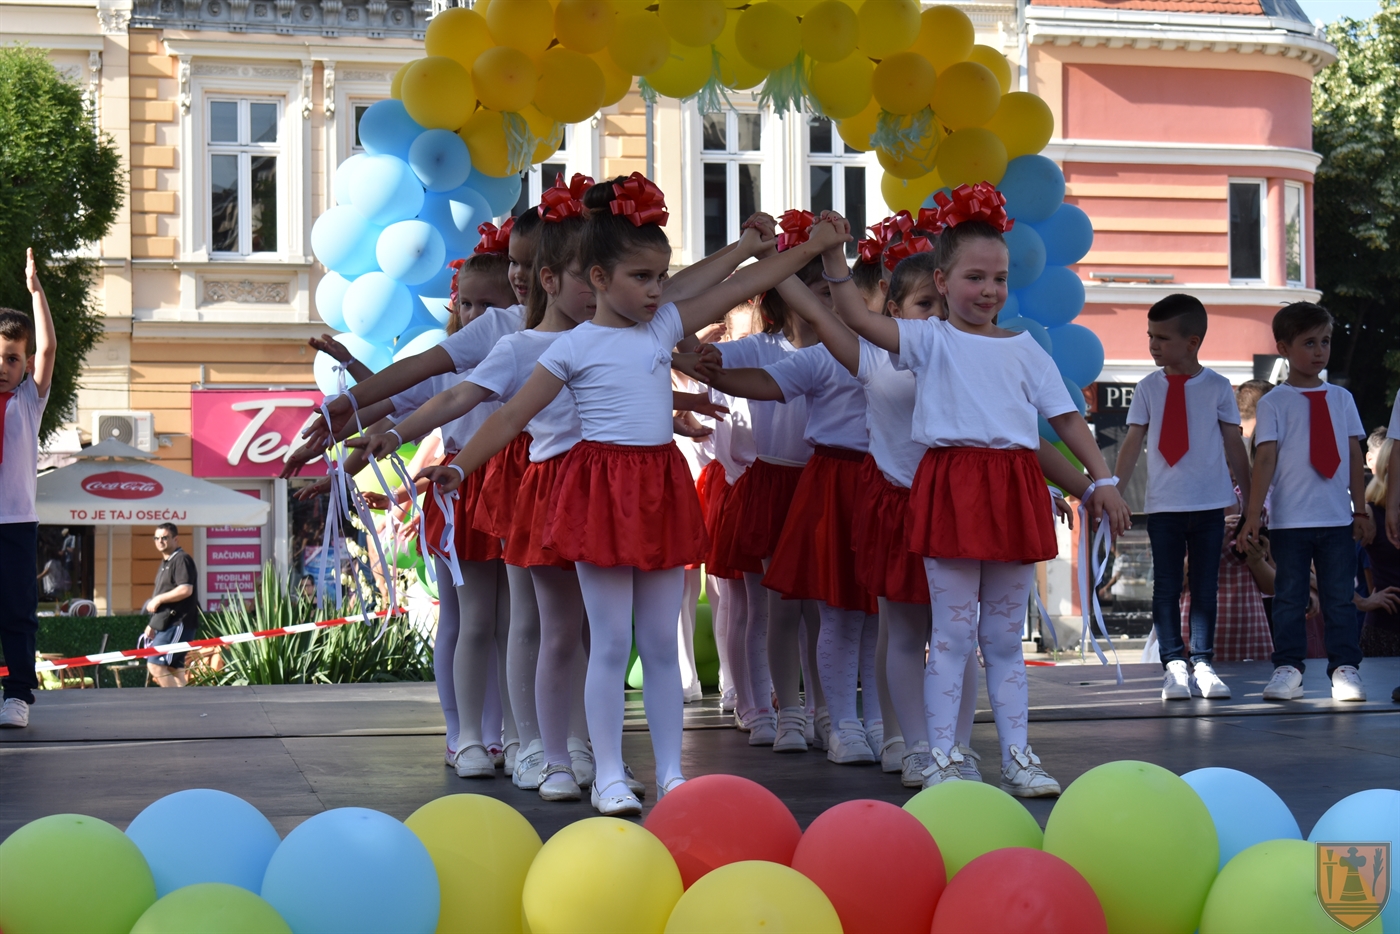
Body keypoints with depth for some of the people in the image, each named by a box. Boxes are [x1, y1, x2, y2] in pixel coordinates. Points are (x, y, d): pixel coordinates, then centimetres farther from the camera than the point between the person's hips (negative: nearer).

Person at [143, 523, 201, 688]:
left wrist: (158, 599, -15)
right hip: (167, 624, 10)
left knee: (155, 664, -16)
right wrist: (153, 625, 20)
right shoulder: (166, 563, 20)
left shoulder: (182, 559, -11)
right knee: (173, 667, 9)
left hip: (178, 624, -10)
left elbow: (185, 589, -24)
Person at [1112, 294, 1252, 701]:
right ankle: (1174, 664, 1)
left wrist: (1251, 498, 6)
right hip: (1164, 504, 1)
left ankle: (1202, 662, 7)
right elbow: (1133, 443, 4)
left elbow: (1234, 445, 5)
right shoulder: (1149, 388, 3)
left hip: (1210, 503, -1)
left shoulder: (1217, 387, 1)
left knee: (1205, 587, 3)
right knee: (1166, 587, -1)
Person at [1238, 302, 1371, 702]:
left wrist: (1361, 509, 7)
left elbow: (1355, 456, 10)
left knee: (1340, 596, 3)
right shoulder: (1274, 402, 0)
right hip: (1289, 519, -2)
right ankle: (1288, 669, 7)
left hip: (1338, 518, 2)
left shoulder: (1341, 398, 10)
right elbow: (1265, 459, -6)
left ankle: (1345, 668, 7)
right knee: (1289, 596, 2)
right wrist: (1253, 513, -12)